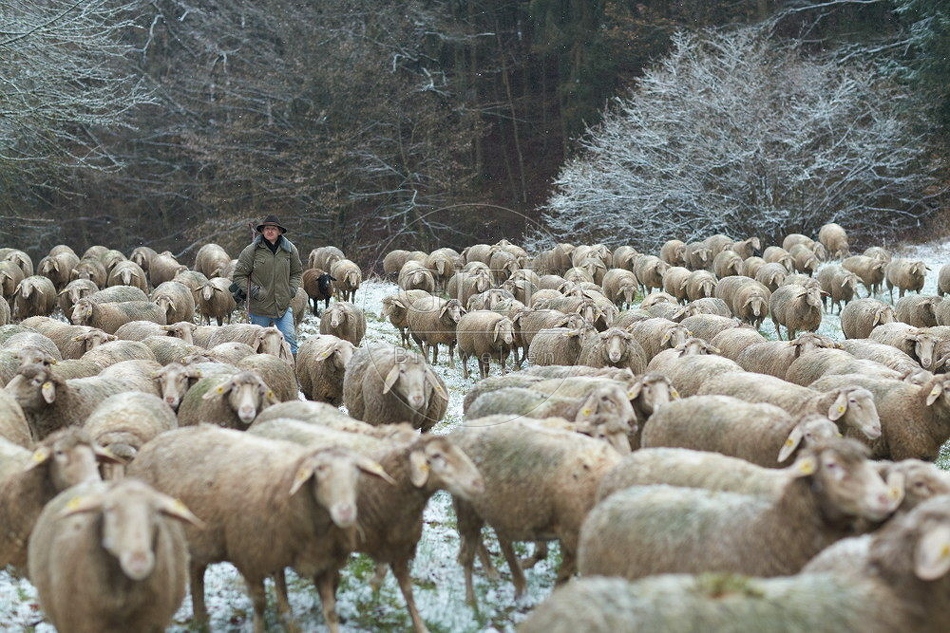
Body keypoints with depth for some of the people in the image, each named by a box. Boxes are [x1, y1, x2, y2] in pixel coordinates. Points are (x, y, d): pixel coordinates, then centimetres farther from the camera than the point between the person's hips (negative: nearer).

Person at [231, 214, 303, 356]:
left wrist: (293, 288, 3)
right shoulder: (252, 250, -5)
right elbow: (239, 275, 0)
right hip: (259, 308, -2)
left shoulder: (290, 249, 4)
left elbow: (297, 272, 20)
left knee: (290, 338, -7)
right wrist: (252, 290, -12)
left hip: (283, 305, 2)